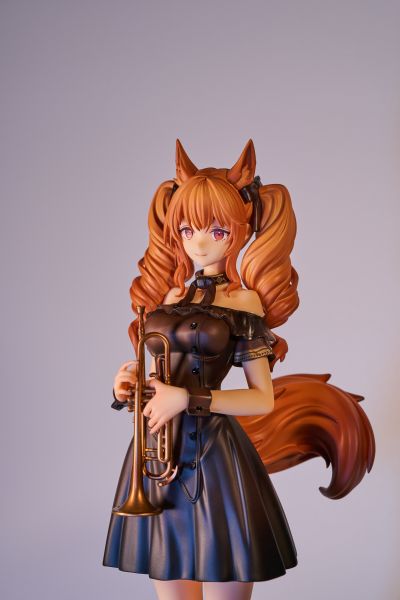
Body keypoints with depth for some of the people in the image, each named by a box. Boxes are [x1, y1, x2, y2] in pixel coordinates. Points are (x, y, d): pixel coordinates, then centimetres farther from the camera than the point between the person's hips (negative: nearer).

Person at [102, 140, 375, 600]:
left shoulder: (243, 300, -2)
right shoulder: (167, 296, 11)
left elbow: (263, 400, -6)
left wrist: (188, 400, -15)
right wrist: (128, 386, -2)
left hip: (215, 458, -4)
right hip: (160, 453, 5)